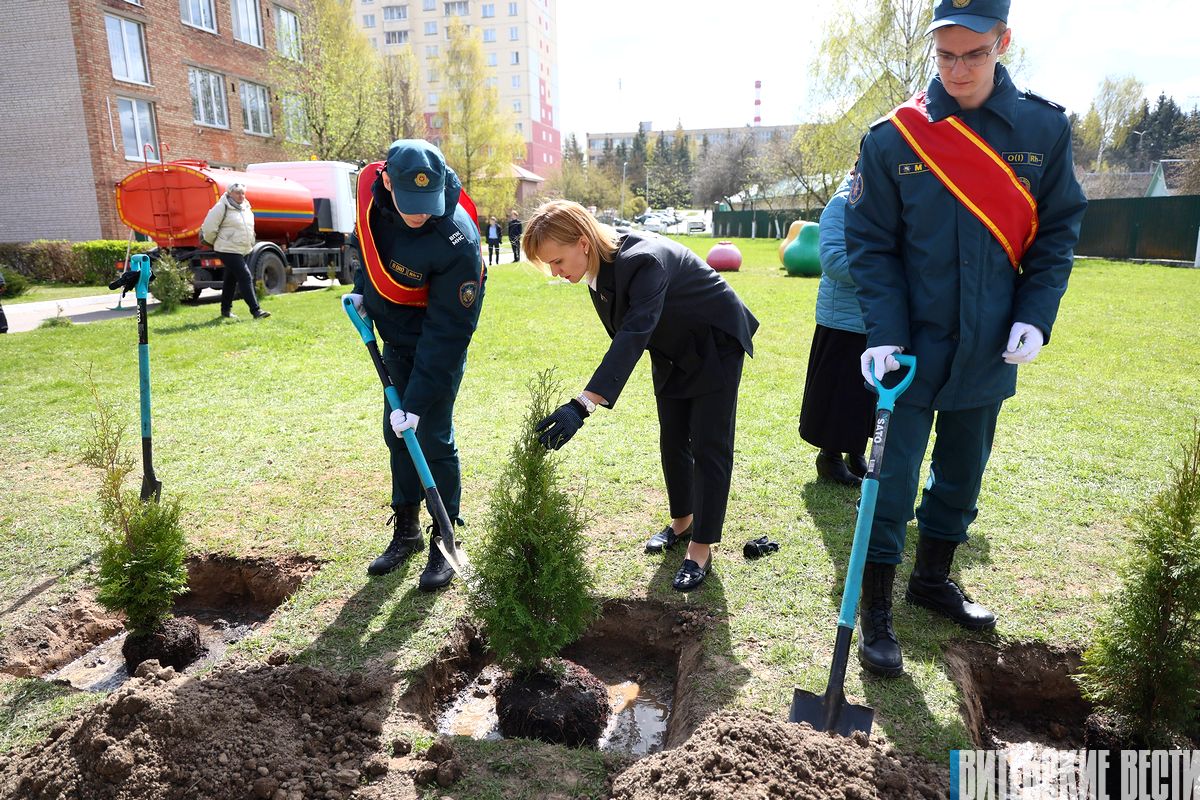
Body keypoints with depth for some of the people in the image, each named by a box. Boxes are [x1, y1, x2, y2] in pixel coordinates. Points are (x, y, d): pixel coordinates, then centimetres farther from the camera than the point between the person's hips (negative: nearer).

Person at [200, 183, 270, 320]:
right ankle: (255, 310, -16)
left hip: (243, 250, 8)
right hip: (228, 250, -8)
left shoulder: (246, 207, 10)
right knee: (245, 278, -15)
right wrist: (214, 243, 1)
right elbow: (209, 227, -11)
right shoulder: (222, 208, -13)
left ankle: (226, 310, 27)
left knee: (231, 280, 16)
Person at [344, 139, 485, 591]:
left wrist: (418, 402, -27)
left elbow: (447, 332, -29)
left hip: (439, 348, -6)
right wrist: (362, 287, -1)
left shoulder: (456, 243, -34)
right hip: (394, 339, 7)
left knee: (432, 439, -5)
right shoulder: (371, 187, -16)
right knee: (396, 434, 13)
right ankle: (406, 532, 30)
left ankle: (445, 542, 15)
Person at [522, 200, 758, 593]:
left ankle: (702, 548, 5)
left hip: (715, 344, -8)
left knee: (708, 446, -4)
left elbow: (634, 335, -49)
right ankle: (682, 521, 32)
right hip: (672, 351, 8)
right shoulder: (599, 265, -12)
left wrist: (582, 406, -58)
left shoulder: (644, 261, -38)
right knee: (672, 442, 13)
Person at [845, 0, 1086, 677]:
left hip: (990, 351, 3)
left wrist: (1036, 316, -8)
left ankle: (933, 578, 38)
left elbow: (1058, 231, 6)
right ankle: (876, 612, 14)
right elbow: (872, 244, -6)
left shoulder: (1044, 129, 1)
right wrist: (885, 334, -17)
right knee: (893, 482, 0)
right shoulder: (893, 138, -7)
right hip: (912, 349, -3)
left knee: (963, 475, 17)